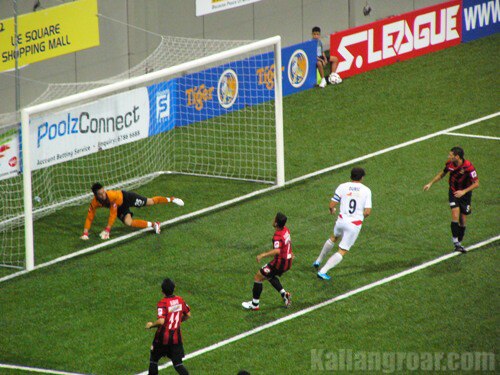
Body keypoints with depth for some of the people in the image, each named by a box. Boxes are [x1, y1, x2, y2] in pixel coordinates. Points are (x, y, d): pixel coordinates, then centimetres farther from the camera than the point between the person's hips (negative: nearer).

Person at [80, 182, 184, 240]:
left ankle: (171, 199, 33)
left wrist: (107, 229, -32)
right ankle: (153, 225, -5)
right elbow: (89, 218, -20)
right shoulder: (94, 203, -30)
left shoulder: (111, 195, -42)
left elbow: (113, 214, -34)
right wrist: (85, 233, -28)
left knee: (150, 202, 8)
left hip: (125, 197, -3)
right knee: (128, 222, -19)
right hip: (120, 208, 3)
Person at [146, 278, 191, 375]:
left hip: (163, 337, -4)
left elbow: (161, 321, -28)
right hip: (176, 337, 4)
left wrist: (151, 325, -10)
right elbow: (188, 315, 12)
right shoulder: (180, 300, -1)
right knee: (177, 363, 5)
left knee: (153, 359, 17)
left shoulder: (163, 303, -18)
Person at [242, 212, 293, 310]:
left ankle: (254, 304, 11)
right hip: (288, 261, 9)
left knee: (258, 277, 3)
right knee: (270, 276, 32)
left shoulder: (278, 236, -26)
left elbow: (277, 251, -42)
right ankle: (284, 294, 20)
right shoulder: (286, 230, 2)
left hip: (280, 263, -9)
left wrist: (263, 255, -45)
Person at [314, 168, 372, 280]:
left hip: (342, 220, 2)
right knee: (342, 252, 7)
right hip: (355, 224, -2)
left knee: (334, 238, 34)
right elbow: (367, 212, -8)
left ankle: (318, 261, 44)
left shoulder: (342, 187, -2)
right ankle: (323, 271, -4)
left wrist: (332, 210, 23)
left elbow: (332, 205, -1)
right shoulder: (366, 190, -4)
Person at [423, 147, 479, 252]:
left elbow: (476, 183, -20)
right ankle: (455, 241, -14)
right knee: (455, 215, -17)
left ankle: (459, 243, 20)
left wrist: (464, 191, -29)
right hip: (453, 192, 2)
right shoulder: (450, 164, -10)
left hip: (465, 193, -2)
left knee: (463, 221, 4)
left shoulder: (468, 167, -24)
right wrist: (430, 183, 8)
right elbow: (442, 174, 11)